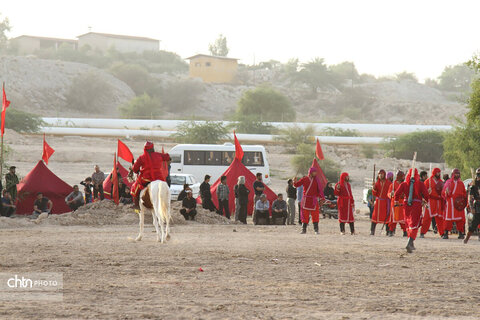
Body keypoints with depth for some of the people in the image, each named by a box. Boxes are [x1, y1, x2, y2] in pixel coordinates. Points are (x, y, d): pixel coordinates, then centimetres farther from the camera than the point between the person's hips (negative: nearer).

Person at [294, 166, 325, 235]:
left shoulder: (317, 180, 5)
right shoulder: (304, 179, 3)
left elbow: (320, 189, 3)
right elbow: (297, 185, 4)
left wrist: (322, 198, -6)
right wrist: (295, 182, -19)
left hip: (314, 200, 0)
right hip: (305, 199, 0)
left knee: (315, 214, -3)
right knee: (305, 214, 1)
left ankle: (316, 229, 2)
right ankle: (304, 229, 7)